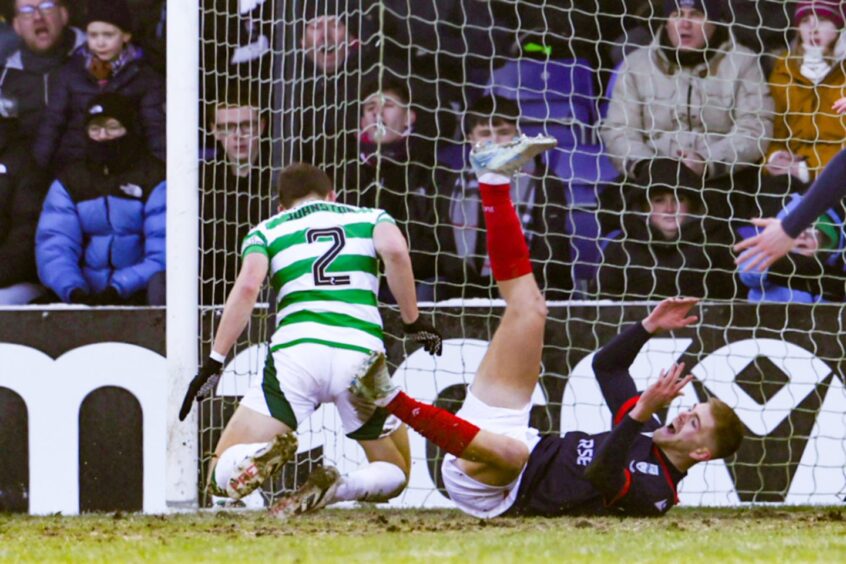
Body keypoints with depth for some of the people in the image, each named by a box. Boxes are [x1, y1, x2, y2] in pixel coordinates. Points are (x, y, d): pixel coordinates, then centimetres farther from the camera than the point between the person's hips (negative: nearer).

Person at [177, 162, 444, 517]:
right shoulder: (369, 218, 22)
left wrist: (214, 362, 0)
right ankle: (338, 488, -15)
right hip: (361, 351, 1)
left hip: (296, 352, -1)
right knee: (394, 474, 21)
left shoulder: (267, 230, 21)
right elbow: (395, 250, -1)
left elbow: (247, 285, 1)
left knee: (223, 475, 5)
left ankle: (268, 455, -31)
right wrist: (413, 322, 8)